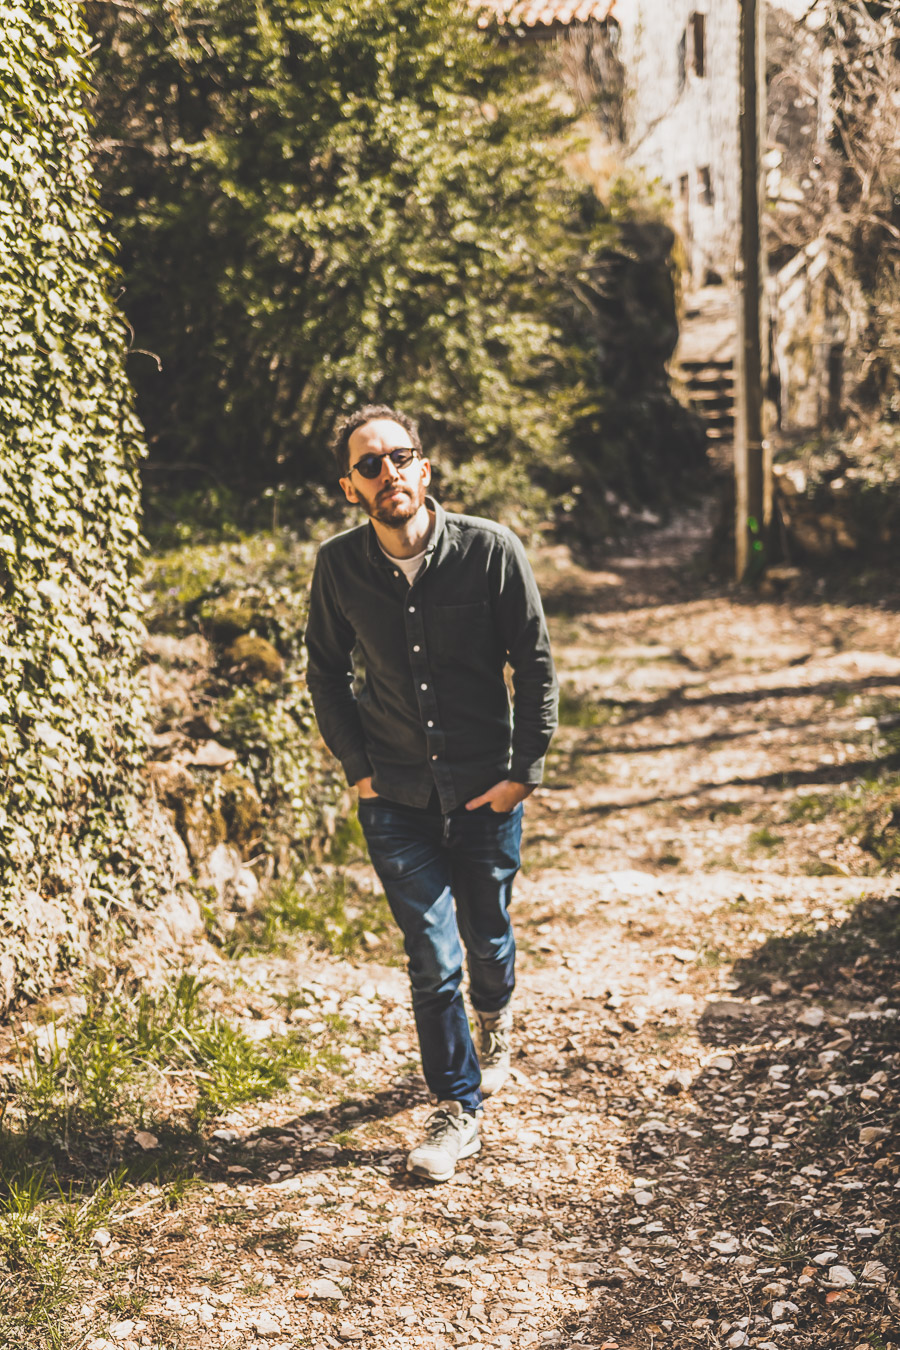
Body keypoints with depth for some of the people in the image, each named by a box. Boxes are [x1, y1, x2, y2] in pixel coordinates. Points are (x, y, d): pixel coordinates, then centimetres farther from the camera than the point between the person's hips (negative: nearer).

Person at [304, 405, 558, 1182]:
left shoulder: (491, 551, -13)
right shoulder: (339, 567, -8)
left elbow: (535, 664, -5)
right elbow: (327, 672, 7)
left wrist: (526, 770, -6)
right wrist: (355, 766, 2)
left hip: (486, 789, 0)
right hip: (396, 798, 0)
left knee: (487, 938, 16)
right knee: (432, 959, -2)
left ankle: (495, 1022, 51)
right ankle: (457, 1112, 13)